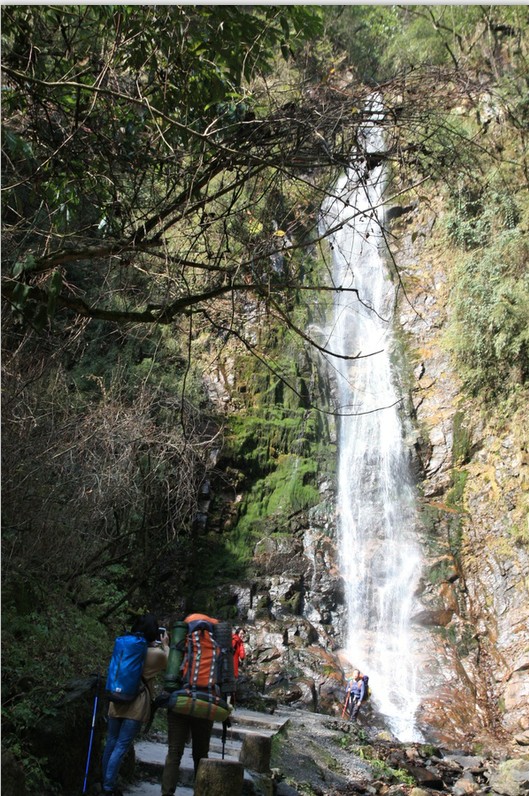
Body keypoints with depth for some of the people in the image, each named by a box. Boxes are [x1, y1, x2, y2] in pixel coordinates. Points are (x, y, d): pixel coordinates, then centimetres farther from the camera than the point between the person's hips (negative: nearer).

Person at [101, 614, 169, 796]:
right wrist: (165, 645, 24)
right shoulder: (156, 654, -8)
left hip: (117, 702, 5)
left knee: (111, 743, 16)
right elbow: (170, 663, 12)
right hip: (136, 707, -5)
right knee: (121, 747, 0)